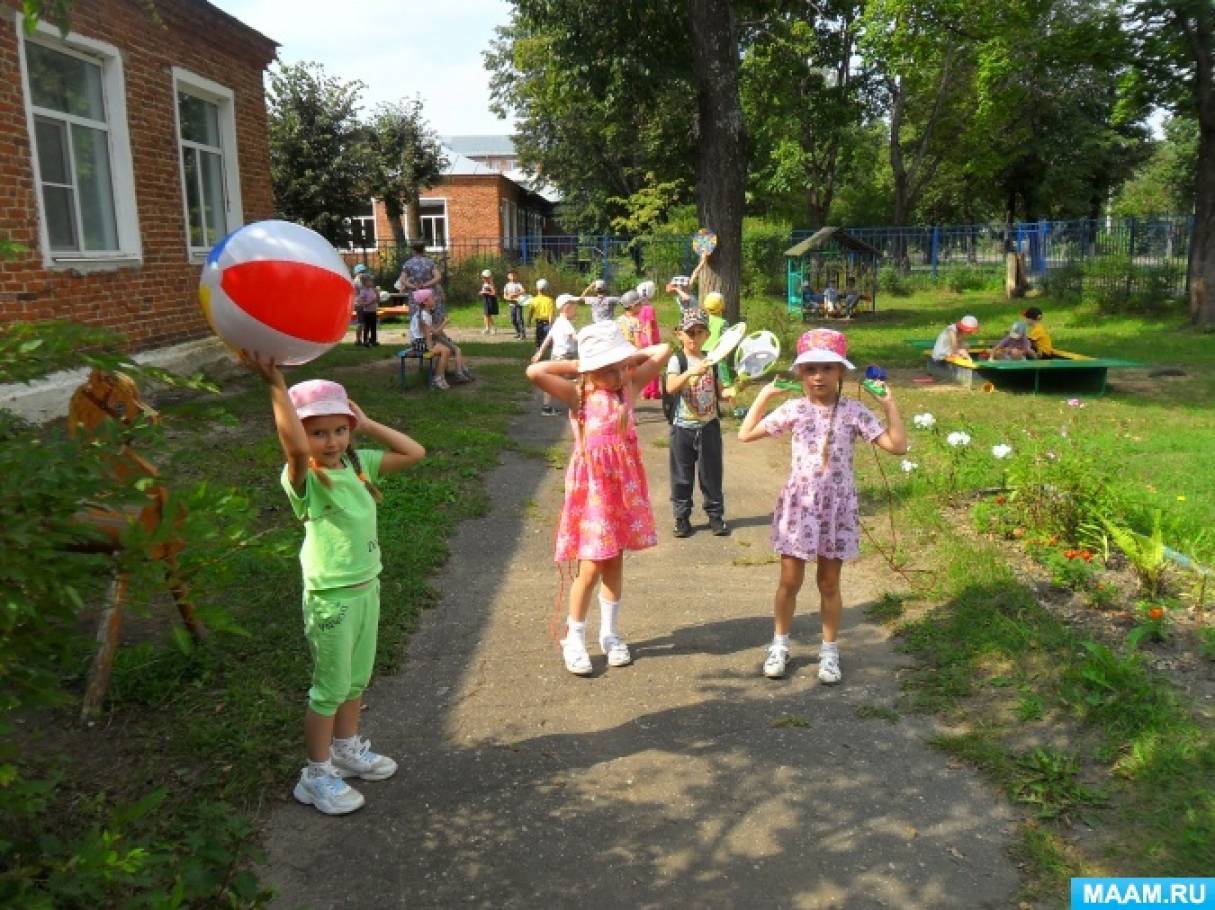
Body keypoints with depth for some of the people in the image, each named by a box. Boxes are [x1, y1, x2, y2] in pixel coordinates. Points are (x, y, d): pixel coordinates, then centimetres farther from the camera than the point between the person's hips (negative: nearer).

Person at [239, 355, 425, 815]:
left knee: (357, 679, 23)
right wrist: (275, 384, -50)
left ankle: (347, 749, 45)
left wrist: (366, 423, -4)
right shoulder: (303, 478, -20)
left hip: (367, 587, 7)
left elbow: (414, 452, 1)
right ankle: (317, 776, 27)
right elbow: (296, 447, -43)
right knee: (330, 688, 8)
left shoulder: (358, 464, 0)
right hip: (331, 598, -7)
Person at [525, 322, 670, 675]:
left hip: (623, 486, 4)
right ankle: (574, 639, 16)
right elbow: (534, 372, -24)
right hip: (591, 487, -4)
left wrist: (628, 357, -1)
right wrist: (575, 365, -13)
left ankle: (610, 634, 28)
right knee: (591, 568, -1)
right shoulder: (578, 395, -10)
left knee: (615, 563, 14)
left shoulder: (629, 386, -1)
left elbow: (663, 351, -3)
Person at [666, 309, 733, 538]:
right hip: (683, 427, -3)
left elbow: (718, 392, 11)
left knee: (711, 474, 10)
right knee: (682, 476, 7)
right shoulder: (677, 360, -8)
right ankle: (682, 517, 18)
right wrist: (691, 372, -40)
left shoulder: (711, 360, 5)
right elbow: (670, 388, -26)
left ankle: (715, 514, 22)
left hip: (709, 426, 3)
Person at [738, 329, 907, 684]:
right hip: (799, 502, 1)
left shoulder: (854, 412, -5)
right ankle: (779, 645, 26)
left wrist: (889, 404, -12)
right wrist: (764, 395, -5)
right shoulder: (793, 409, -4)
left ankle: (829, 651, 26)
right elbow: (745, 434, -2)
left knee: (829, 583, 11)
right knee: (790, 580, 8)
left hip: (837, 504, 0)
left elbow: (898, 446, -8)